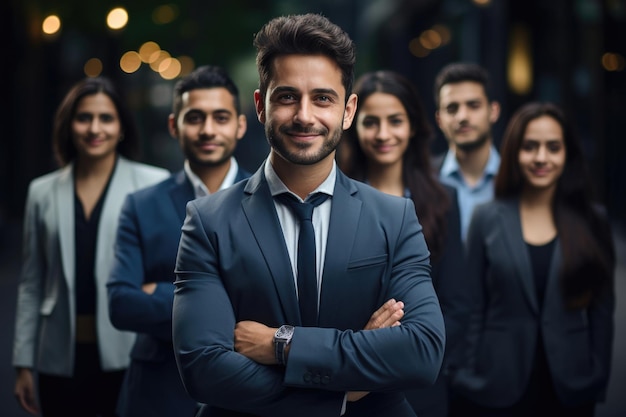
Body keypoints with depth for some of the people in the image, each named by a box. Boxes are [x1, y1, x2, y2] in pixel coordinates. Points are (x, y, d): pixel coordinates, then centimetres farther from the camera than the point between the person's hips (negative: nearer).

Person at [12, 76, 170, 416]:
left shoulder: (154, 185, -1)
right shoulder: (43, 192, 9)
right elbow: (31, 285, 11)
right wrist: (24, 364, 10)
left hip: (128, 355, -3)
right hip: (62, 362, 3)